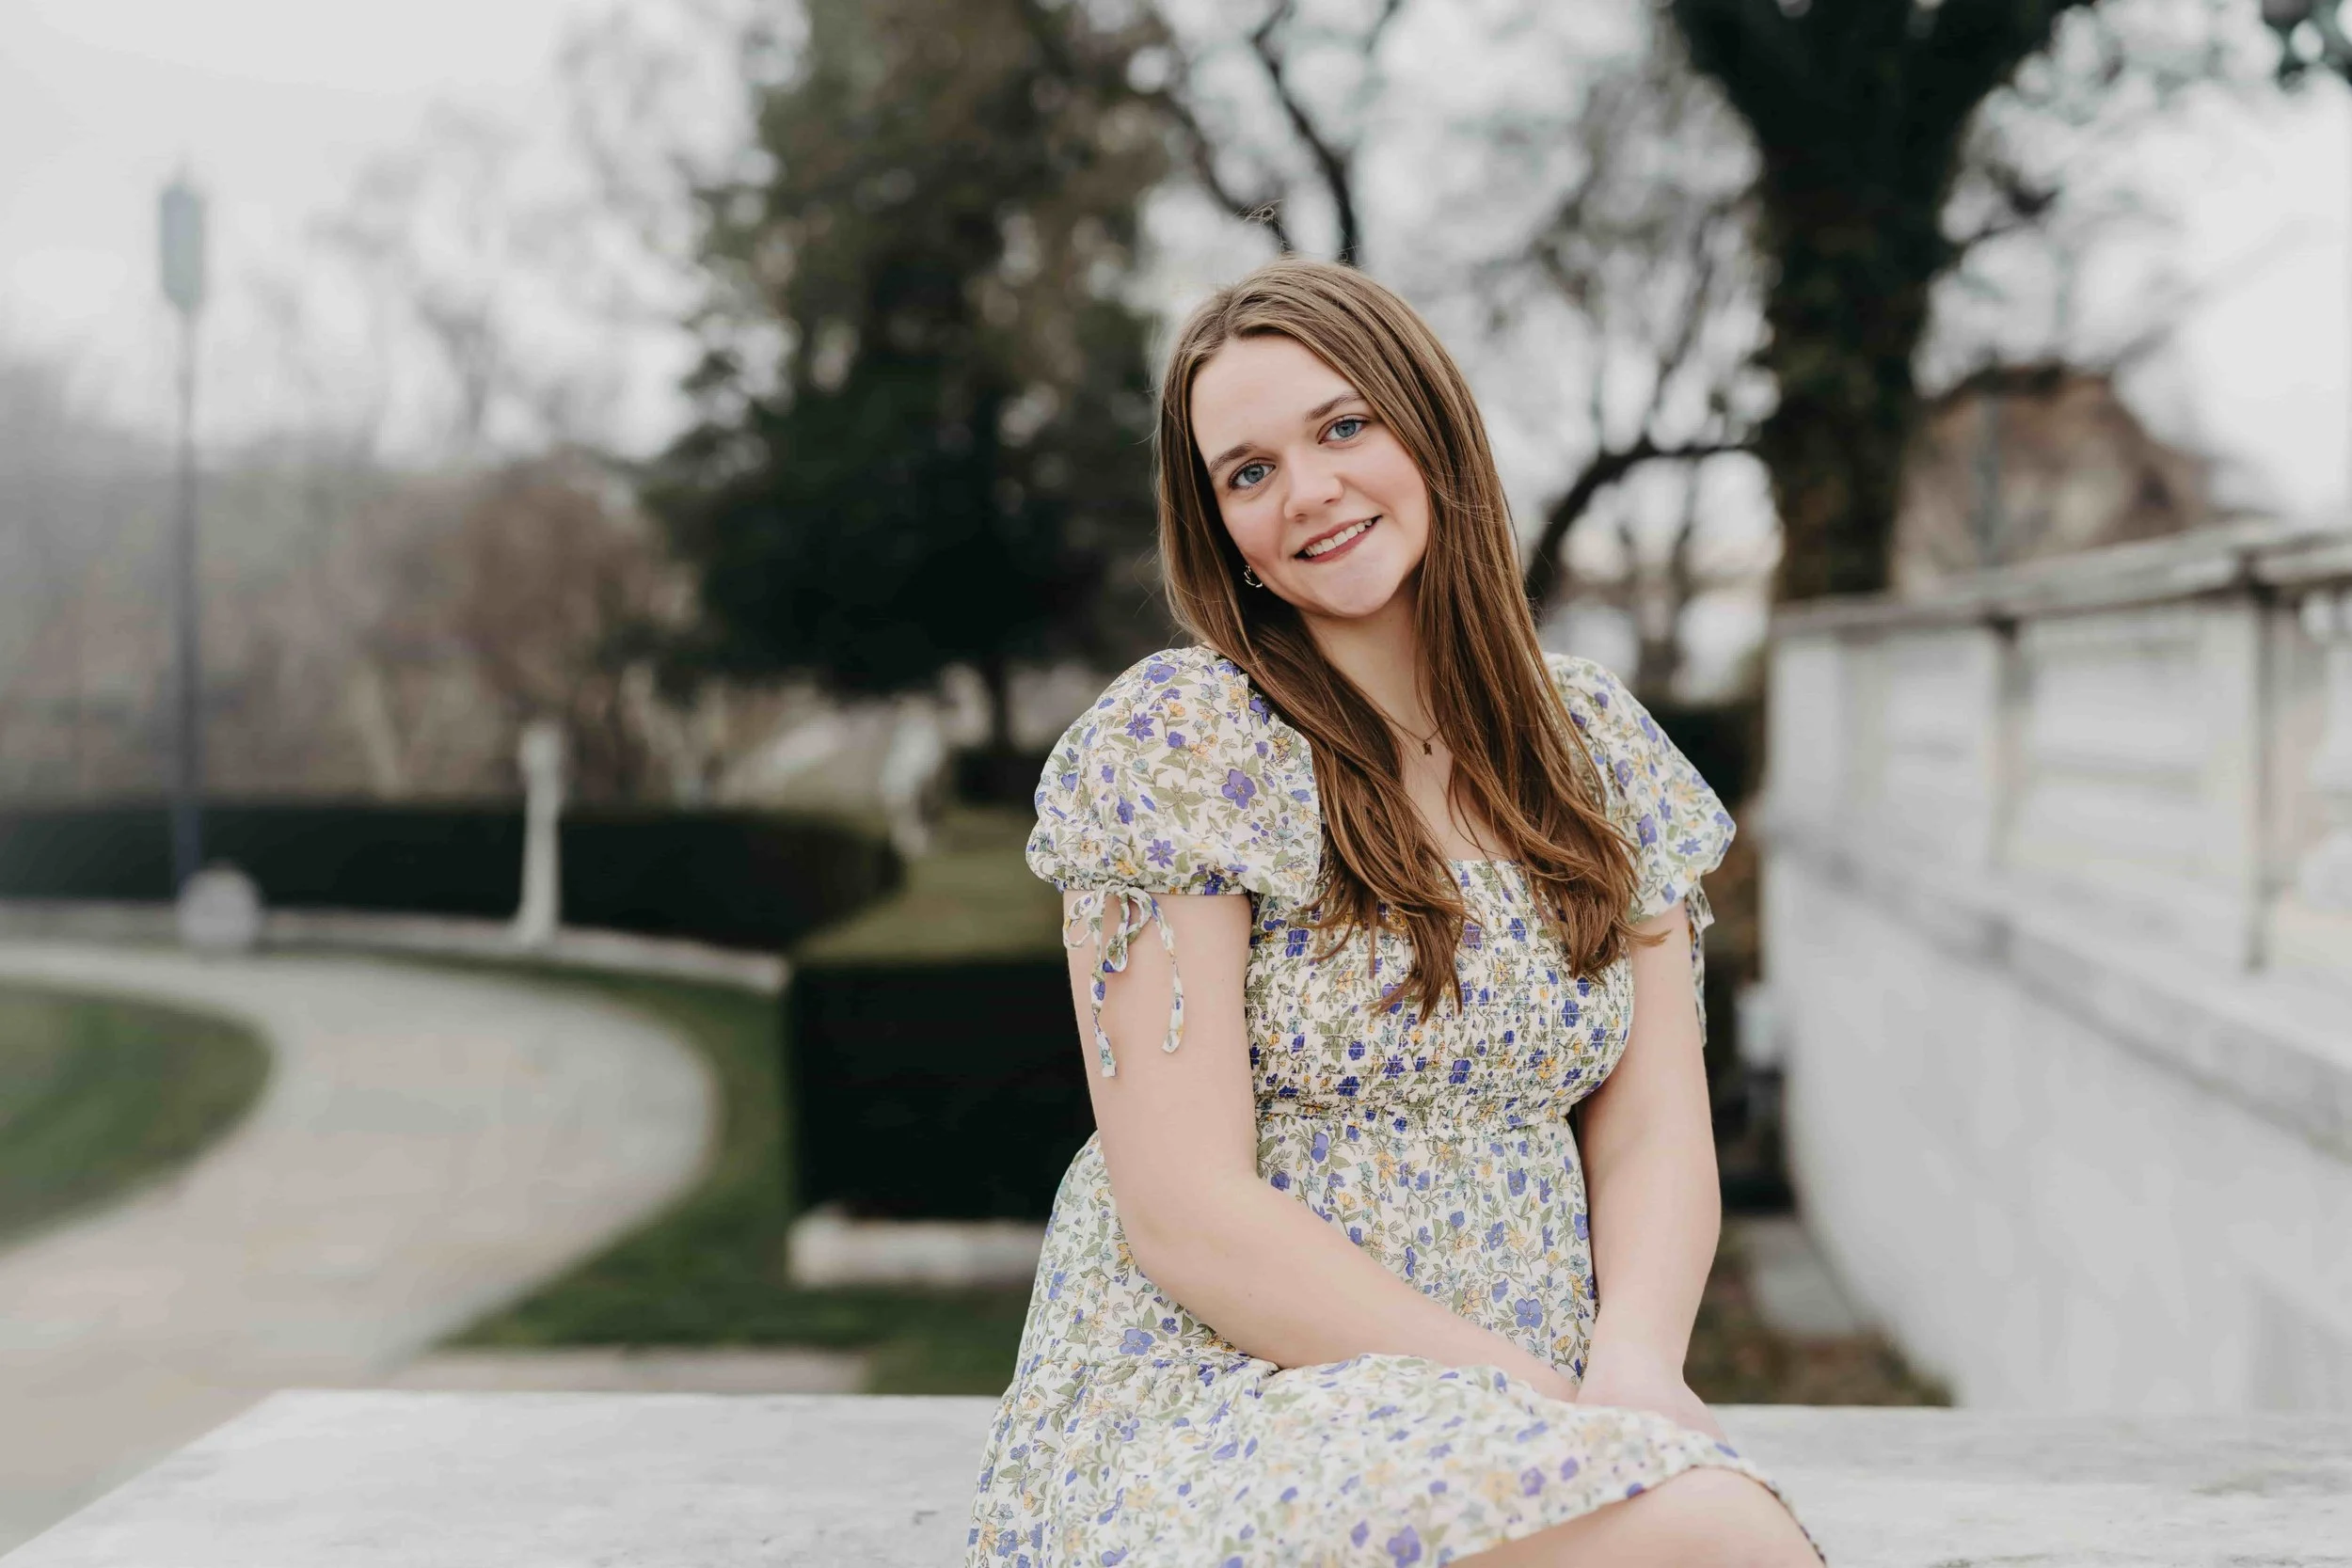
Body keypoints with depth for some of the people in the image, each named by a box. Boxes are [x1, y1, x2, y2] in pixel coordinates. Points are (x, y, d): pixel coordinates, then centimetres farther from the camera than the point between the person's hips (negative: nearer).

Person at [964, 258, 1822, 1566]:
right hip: (1217, 1401, -4)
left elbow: (1654, 1138, 6)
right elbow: (1190, 1215, -12)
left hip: (1531, 1410, 4)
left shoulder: (1597, 742, 10)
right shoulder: (1178, 743, -6)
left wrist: (1632, 1371, -16)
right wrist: (1547, 1408, -17)